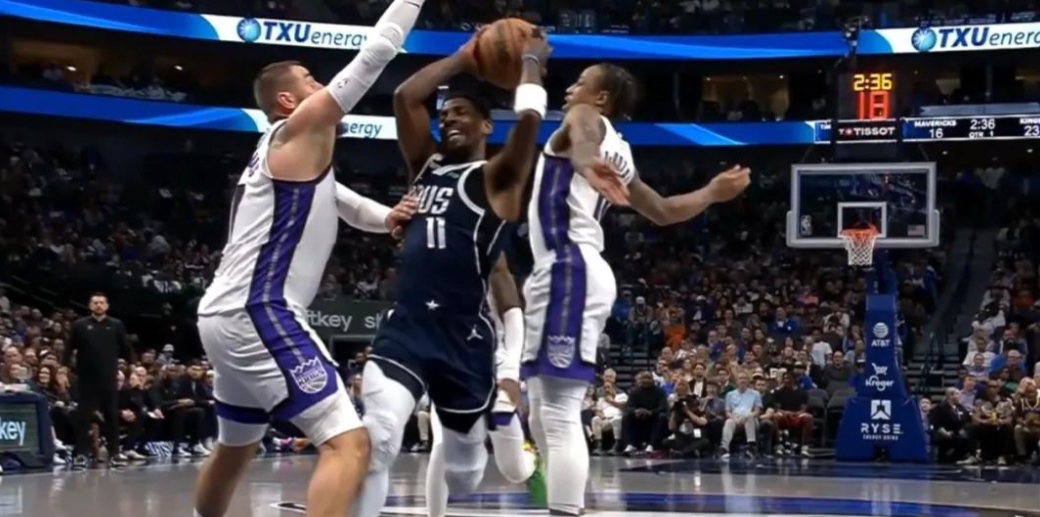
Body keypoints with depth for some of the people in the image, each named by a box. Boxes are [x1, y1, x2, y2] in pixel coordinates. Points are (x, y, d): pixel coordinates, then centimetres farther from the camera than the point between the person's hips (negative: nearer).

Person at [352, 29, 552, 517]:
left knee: (462, 465, 13)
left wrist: (532, 62, 1)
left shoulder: (497, 177, 1)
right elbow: (404, 97, 7)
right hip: (405, 326, 3)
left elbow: (529, 117, -16)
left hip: (465, 336, -2)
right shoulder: (426, 166, 16)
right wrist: (462, 59, 12)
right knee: (376, 439, -22)